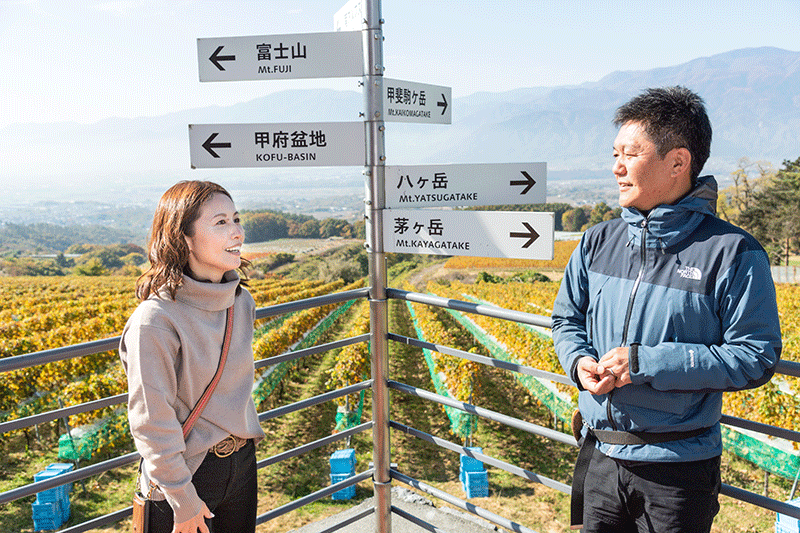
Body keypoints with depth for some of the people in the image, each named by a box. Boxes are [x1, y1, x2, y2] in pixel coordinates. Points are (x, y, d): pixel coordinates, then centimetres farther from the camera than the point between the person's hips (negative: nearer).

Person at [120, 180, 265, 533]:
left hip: (242, 464, 6)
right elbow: (152, 422, -19)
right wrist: (183, 501, -13)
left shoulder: (241, 302, -2)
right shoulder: (156, 320, -24)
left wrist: (245, 462, 16)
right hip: (186, 474, -6)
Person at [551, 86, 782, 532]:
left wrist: (644, 363, -21)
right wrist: (581, 362, -11)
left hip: (679, 469, -4)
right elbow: (567, 318, 11)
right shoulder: (599, 242, 1)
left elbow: (757, 358, -14)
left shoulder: (733, 253, -12)